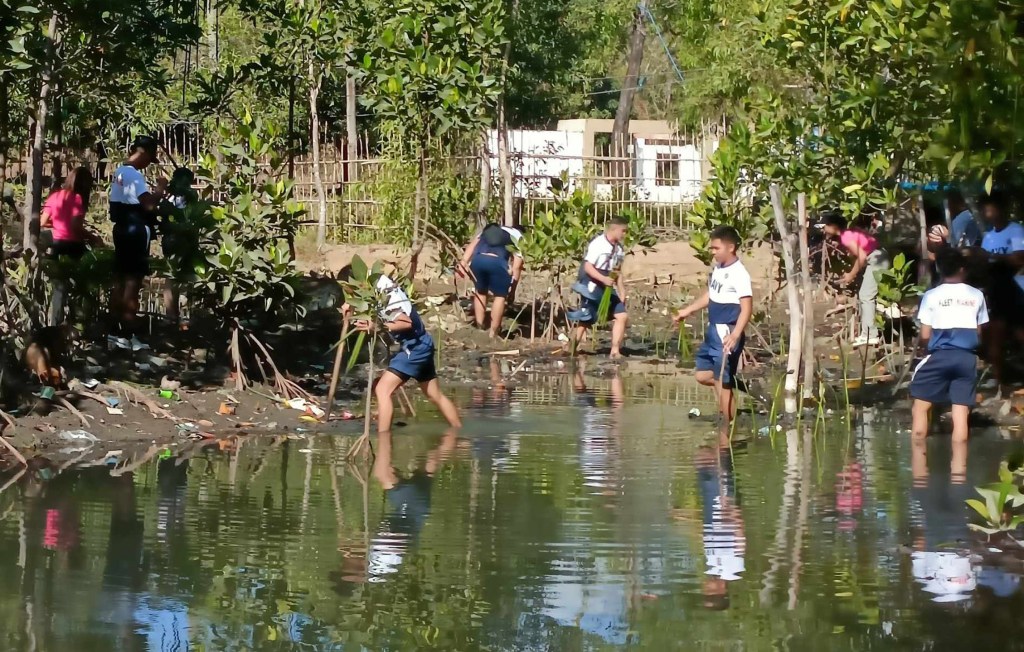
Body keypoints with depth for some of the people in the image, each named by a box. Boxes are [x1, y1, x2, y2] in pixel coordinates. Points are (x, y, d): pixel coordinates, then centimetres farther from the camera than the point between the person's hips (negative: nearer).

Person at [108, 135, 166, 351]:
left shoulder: (120, 172, 13)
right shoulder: (134, 175, -18)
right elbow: (149, 204, -26)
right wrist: (160, 189, -10)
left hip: (123, 230, 10)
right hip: (136, 232, -10)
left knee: (121, 280, 12)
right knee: (133, 283, -8)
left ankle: (117, 331, 15)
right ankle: (129, 335, -8)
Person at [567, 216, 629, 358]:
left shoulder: (619, 249, 7)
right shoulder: (598, 244, -17)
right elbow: (587, 267, -19)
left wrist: (622, 292, 11)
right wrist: (604, 279, -29)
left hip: (608, 289, 7)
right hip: (592, 288, -7)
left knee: (621, 316, -3)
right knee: (585, 320, -3)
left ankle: (615, 351, 0)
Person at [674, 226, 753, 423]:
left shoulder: (739, 274, -19)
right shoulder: (717, 269, 10)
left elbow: (747, 308, -25)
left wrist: (735, 336, -34)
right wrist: (687, 311, 26)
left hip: (727, 335, -9)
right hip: (713, 331, 9)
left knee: (722, 382, -4)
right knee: (702, 375, 16)